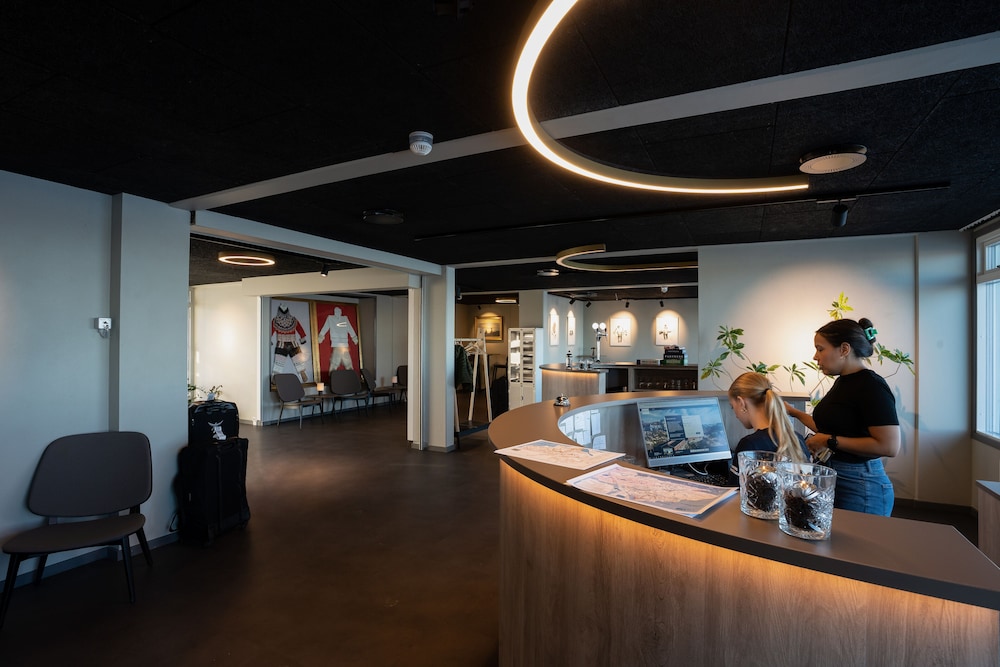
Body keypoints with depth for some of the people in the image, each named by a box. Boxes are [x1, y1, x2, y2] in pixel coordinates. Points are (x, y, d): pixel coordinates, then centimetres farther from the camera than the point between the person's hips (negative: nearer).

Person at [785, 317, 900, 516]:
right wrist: (794, 413, 14)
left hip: (860, 487, -8)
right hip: (832, 478, 8)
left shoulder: (871, 386, -17)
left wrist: (830, 441, -20)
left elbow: (889, 446, -23)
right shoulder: (843, 381, 8)